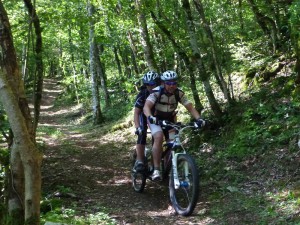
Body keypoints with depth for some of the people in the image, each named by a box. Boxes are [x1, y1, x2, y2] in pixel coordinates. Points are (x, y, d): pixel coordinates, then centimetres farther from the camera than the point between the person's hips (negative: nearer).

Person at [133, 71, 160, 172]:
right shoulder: (142, 94, -30)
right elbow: (136, 112, -34)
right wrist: (137, 127, -47)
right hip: (144, 114, -2)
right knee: (142, 134, -22)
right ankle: (139, 161, -24)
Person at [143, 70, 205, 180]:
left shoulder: (179, 93, -15)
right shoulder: (157, 92, -25)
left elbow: (190, 107, -17)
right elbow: (146, 106, -38)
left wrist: (198, 119, -35)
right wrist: (150, 117, -58)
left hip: (170, 120, 4)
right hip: (156, 119, -4)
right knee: (159, 137, -29)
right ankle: (156, 169, -28)